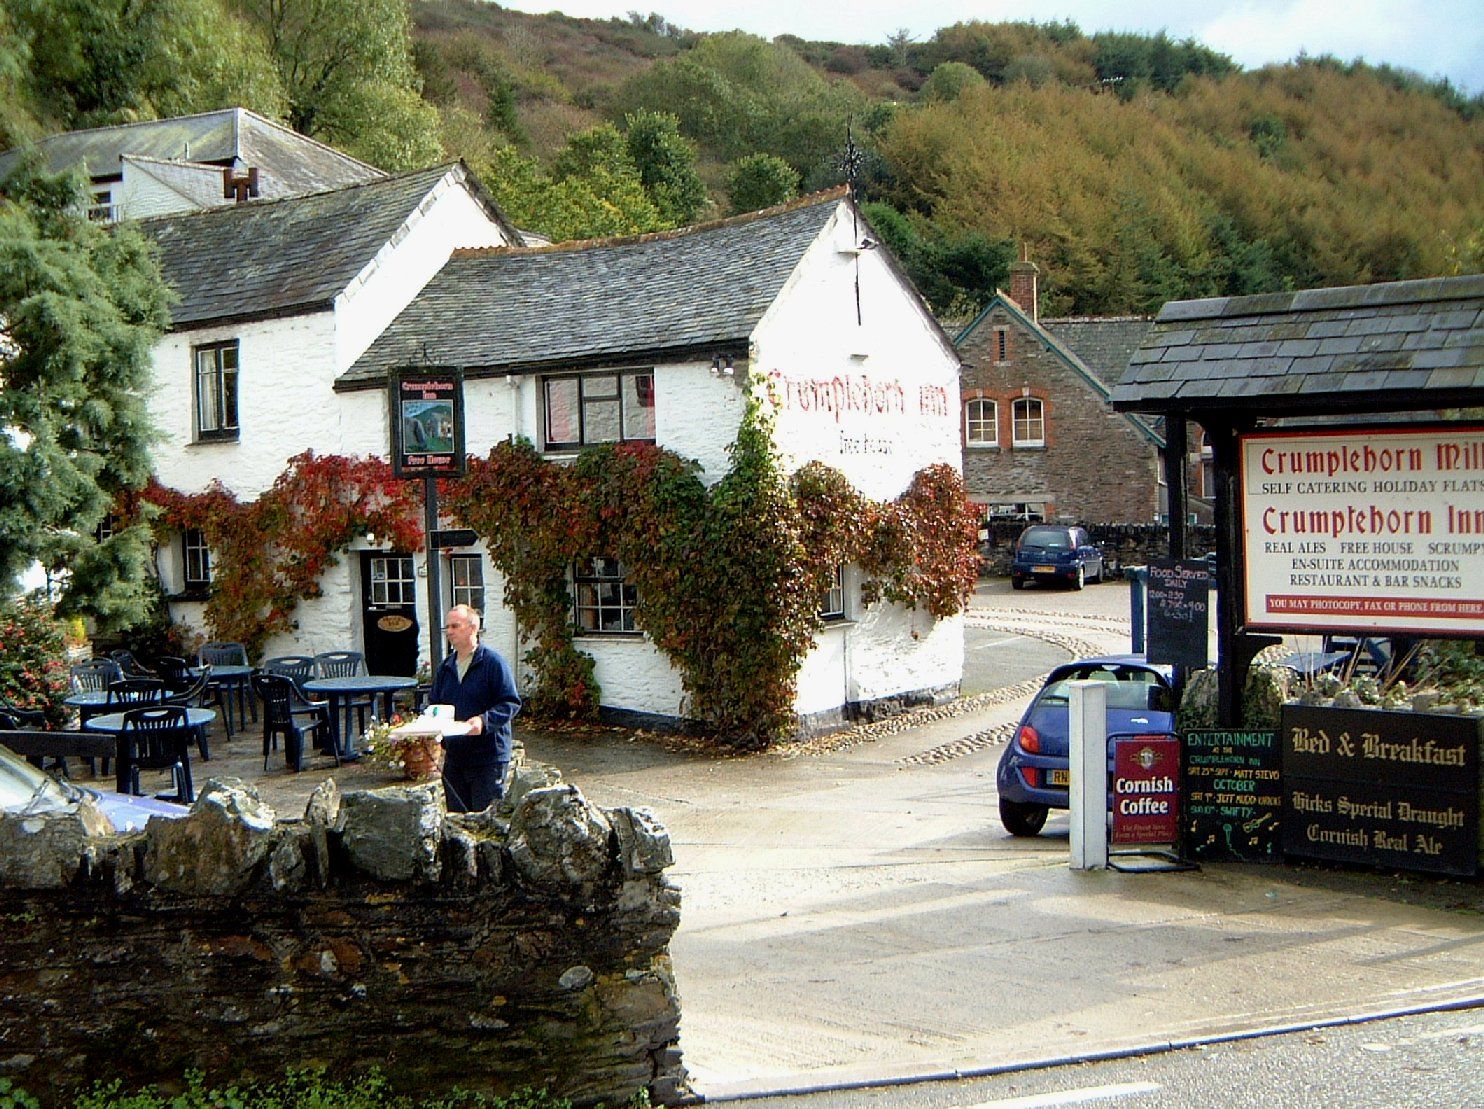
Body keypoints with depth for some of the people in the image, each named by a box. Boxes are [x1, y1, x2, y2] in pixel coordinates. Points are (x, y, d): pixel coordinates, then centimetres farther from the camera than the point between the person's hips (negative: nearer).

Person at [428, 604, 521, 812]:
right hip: (454, 756, 7)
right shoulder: (445, 667, 15)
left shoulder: (493, 662, -6)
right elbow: (433, 703, 22)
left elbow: (511, 703, -11)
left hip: (488, 758, -7)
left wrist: (484, 720, -25)